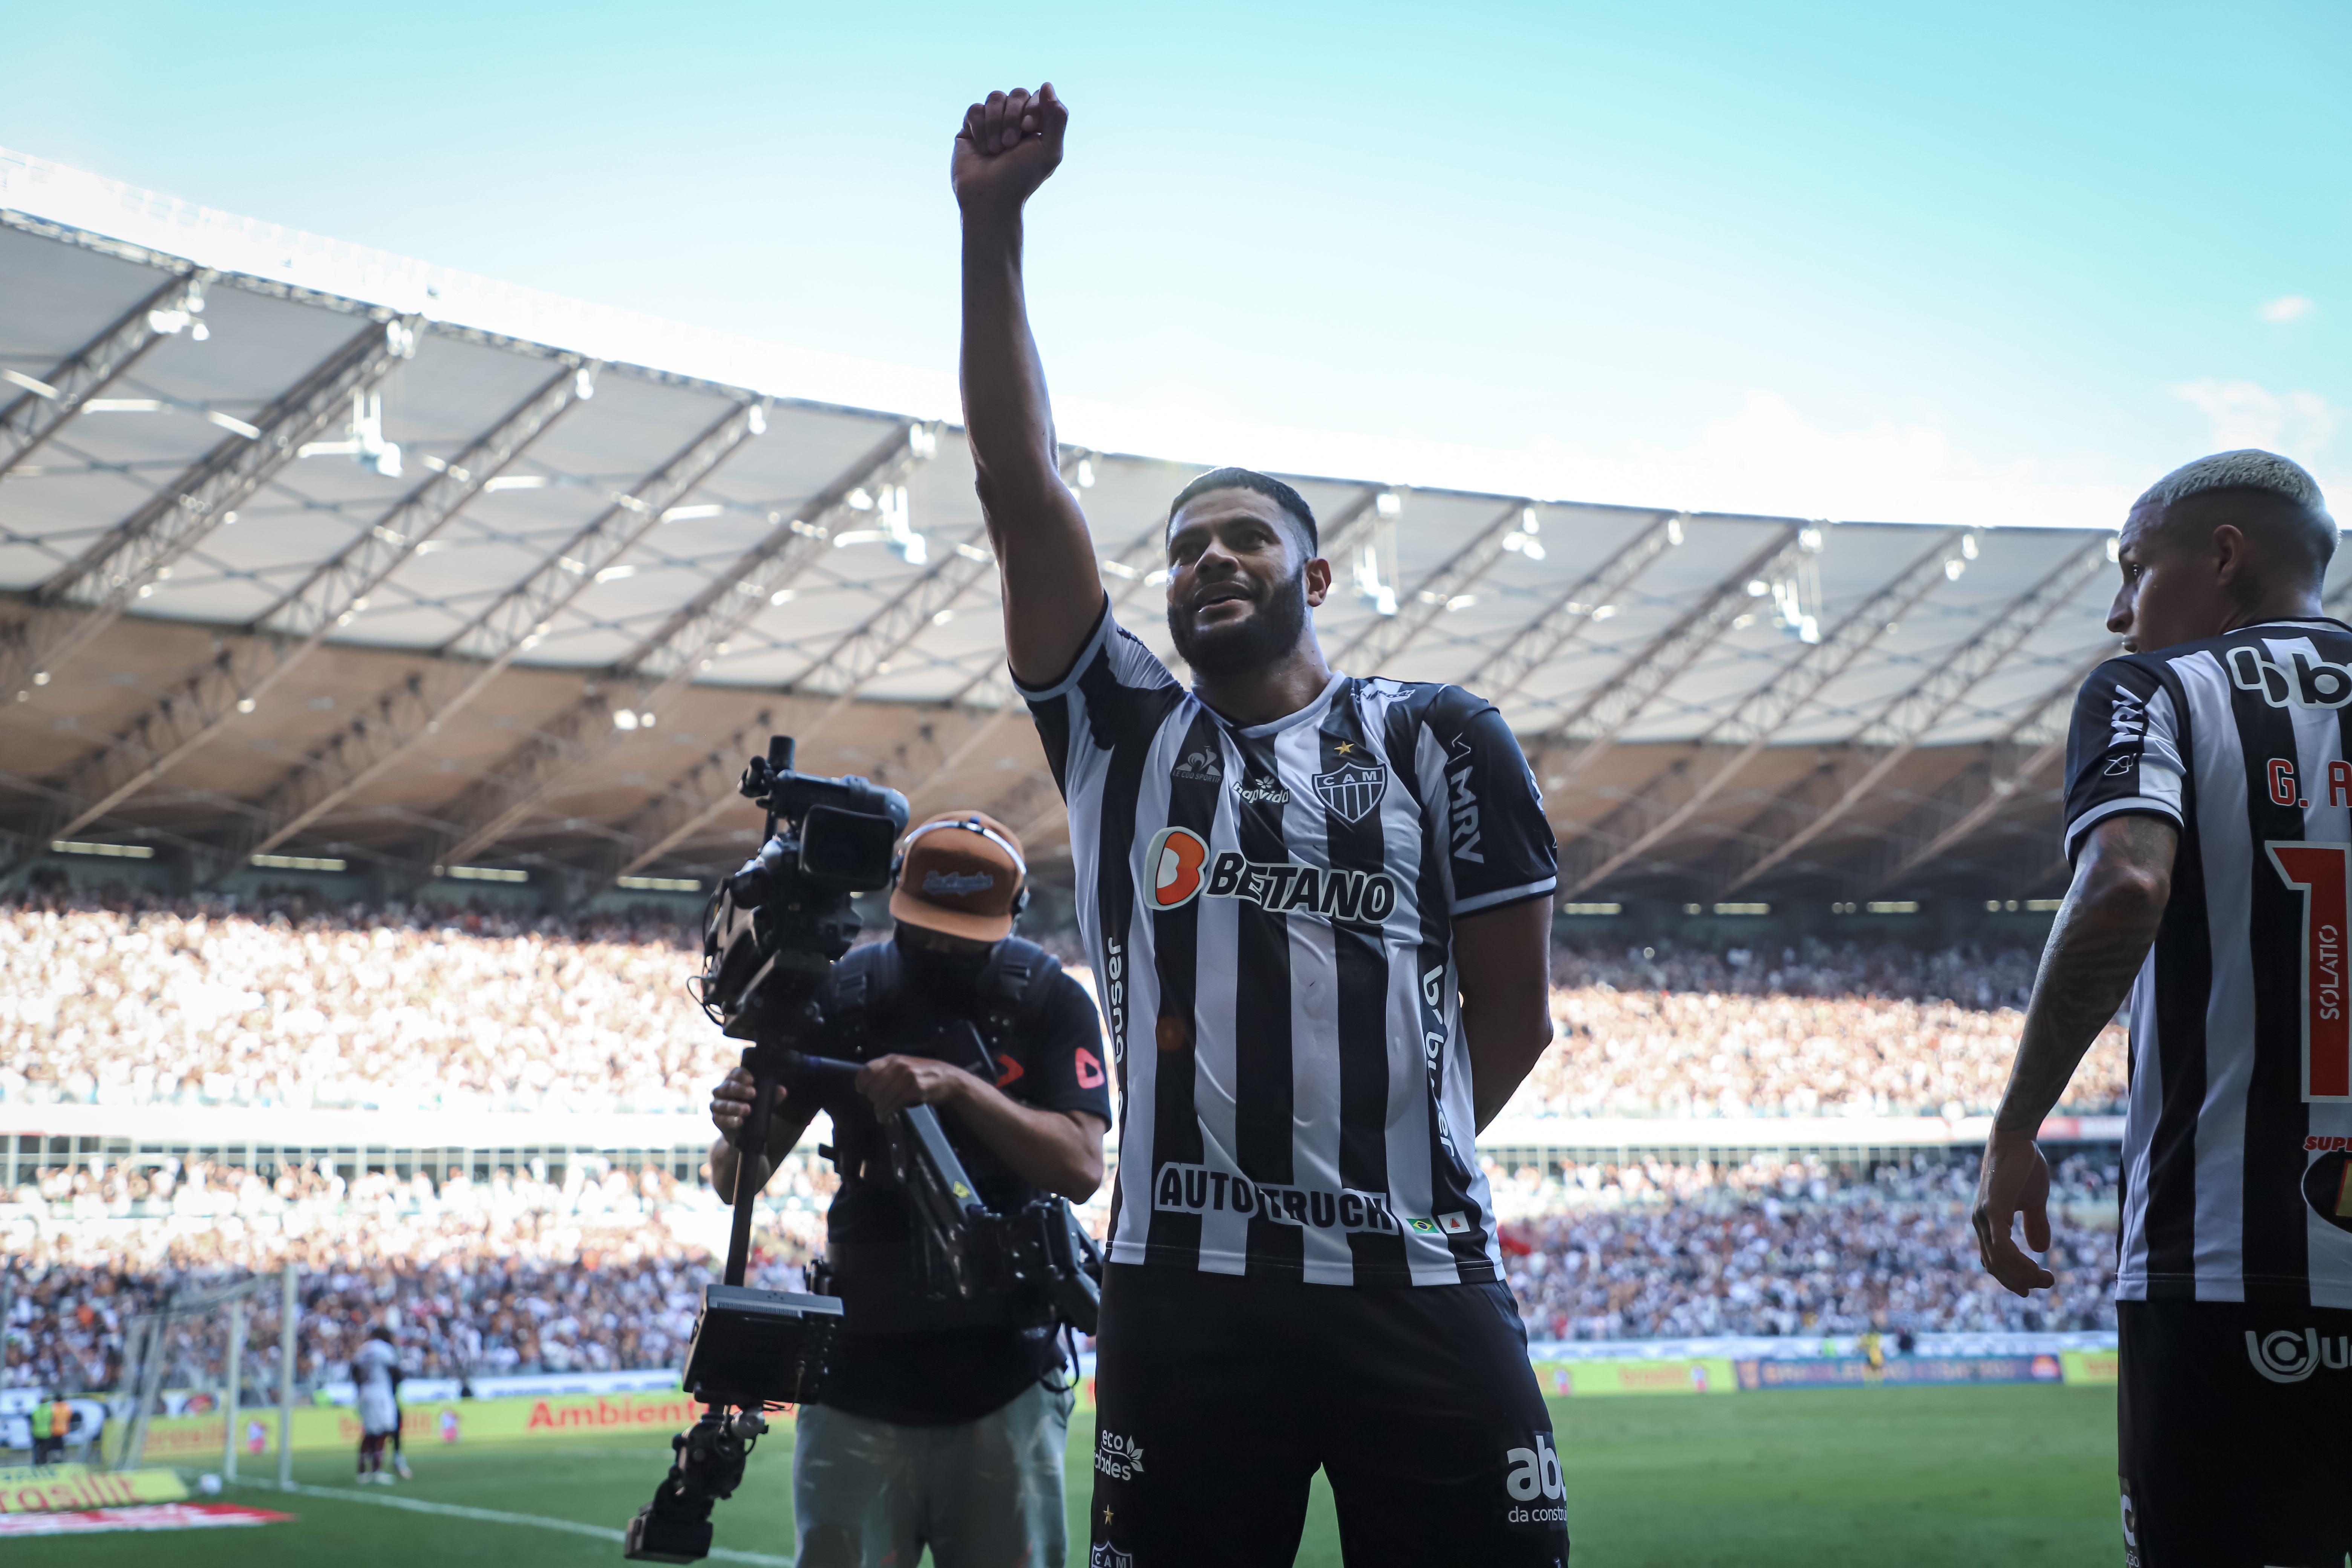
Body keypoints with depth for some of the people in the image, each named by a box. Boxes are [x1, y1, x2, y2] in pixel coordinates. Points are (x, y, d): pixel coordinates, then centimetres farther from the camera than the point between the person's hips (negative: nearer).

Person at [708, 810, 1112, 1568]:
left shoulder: (1050, 1004, -1)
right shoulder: (843, 998, 1)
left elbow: (1081, 1169, -15)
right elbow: (739, 1184, 3)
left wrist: (957, 1085, -26)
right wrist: (738, 1134, -21)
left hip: (1005, 1377, -1)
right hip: (863, 1374, 1)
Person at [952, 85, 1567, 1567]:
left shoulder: (1438, 741, 8)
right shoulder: (1121, 731, 13)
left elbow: (1513, 1014, 12)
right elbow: (1023, 487, 5)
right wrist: (992, 222, -1)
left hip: (1420, 1290, -1)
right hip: (1185, 1292, 1)